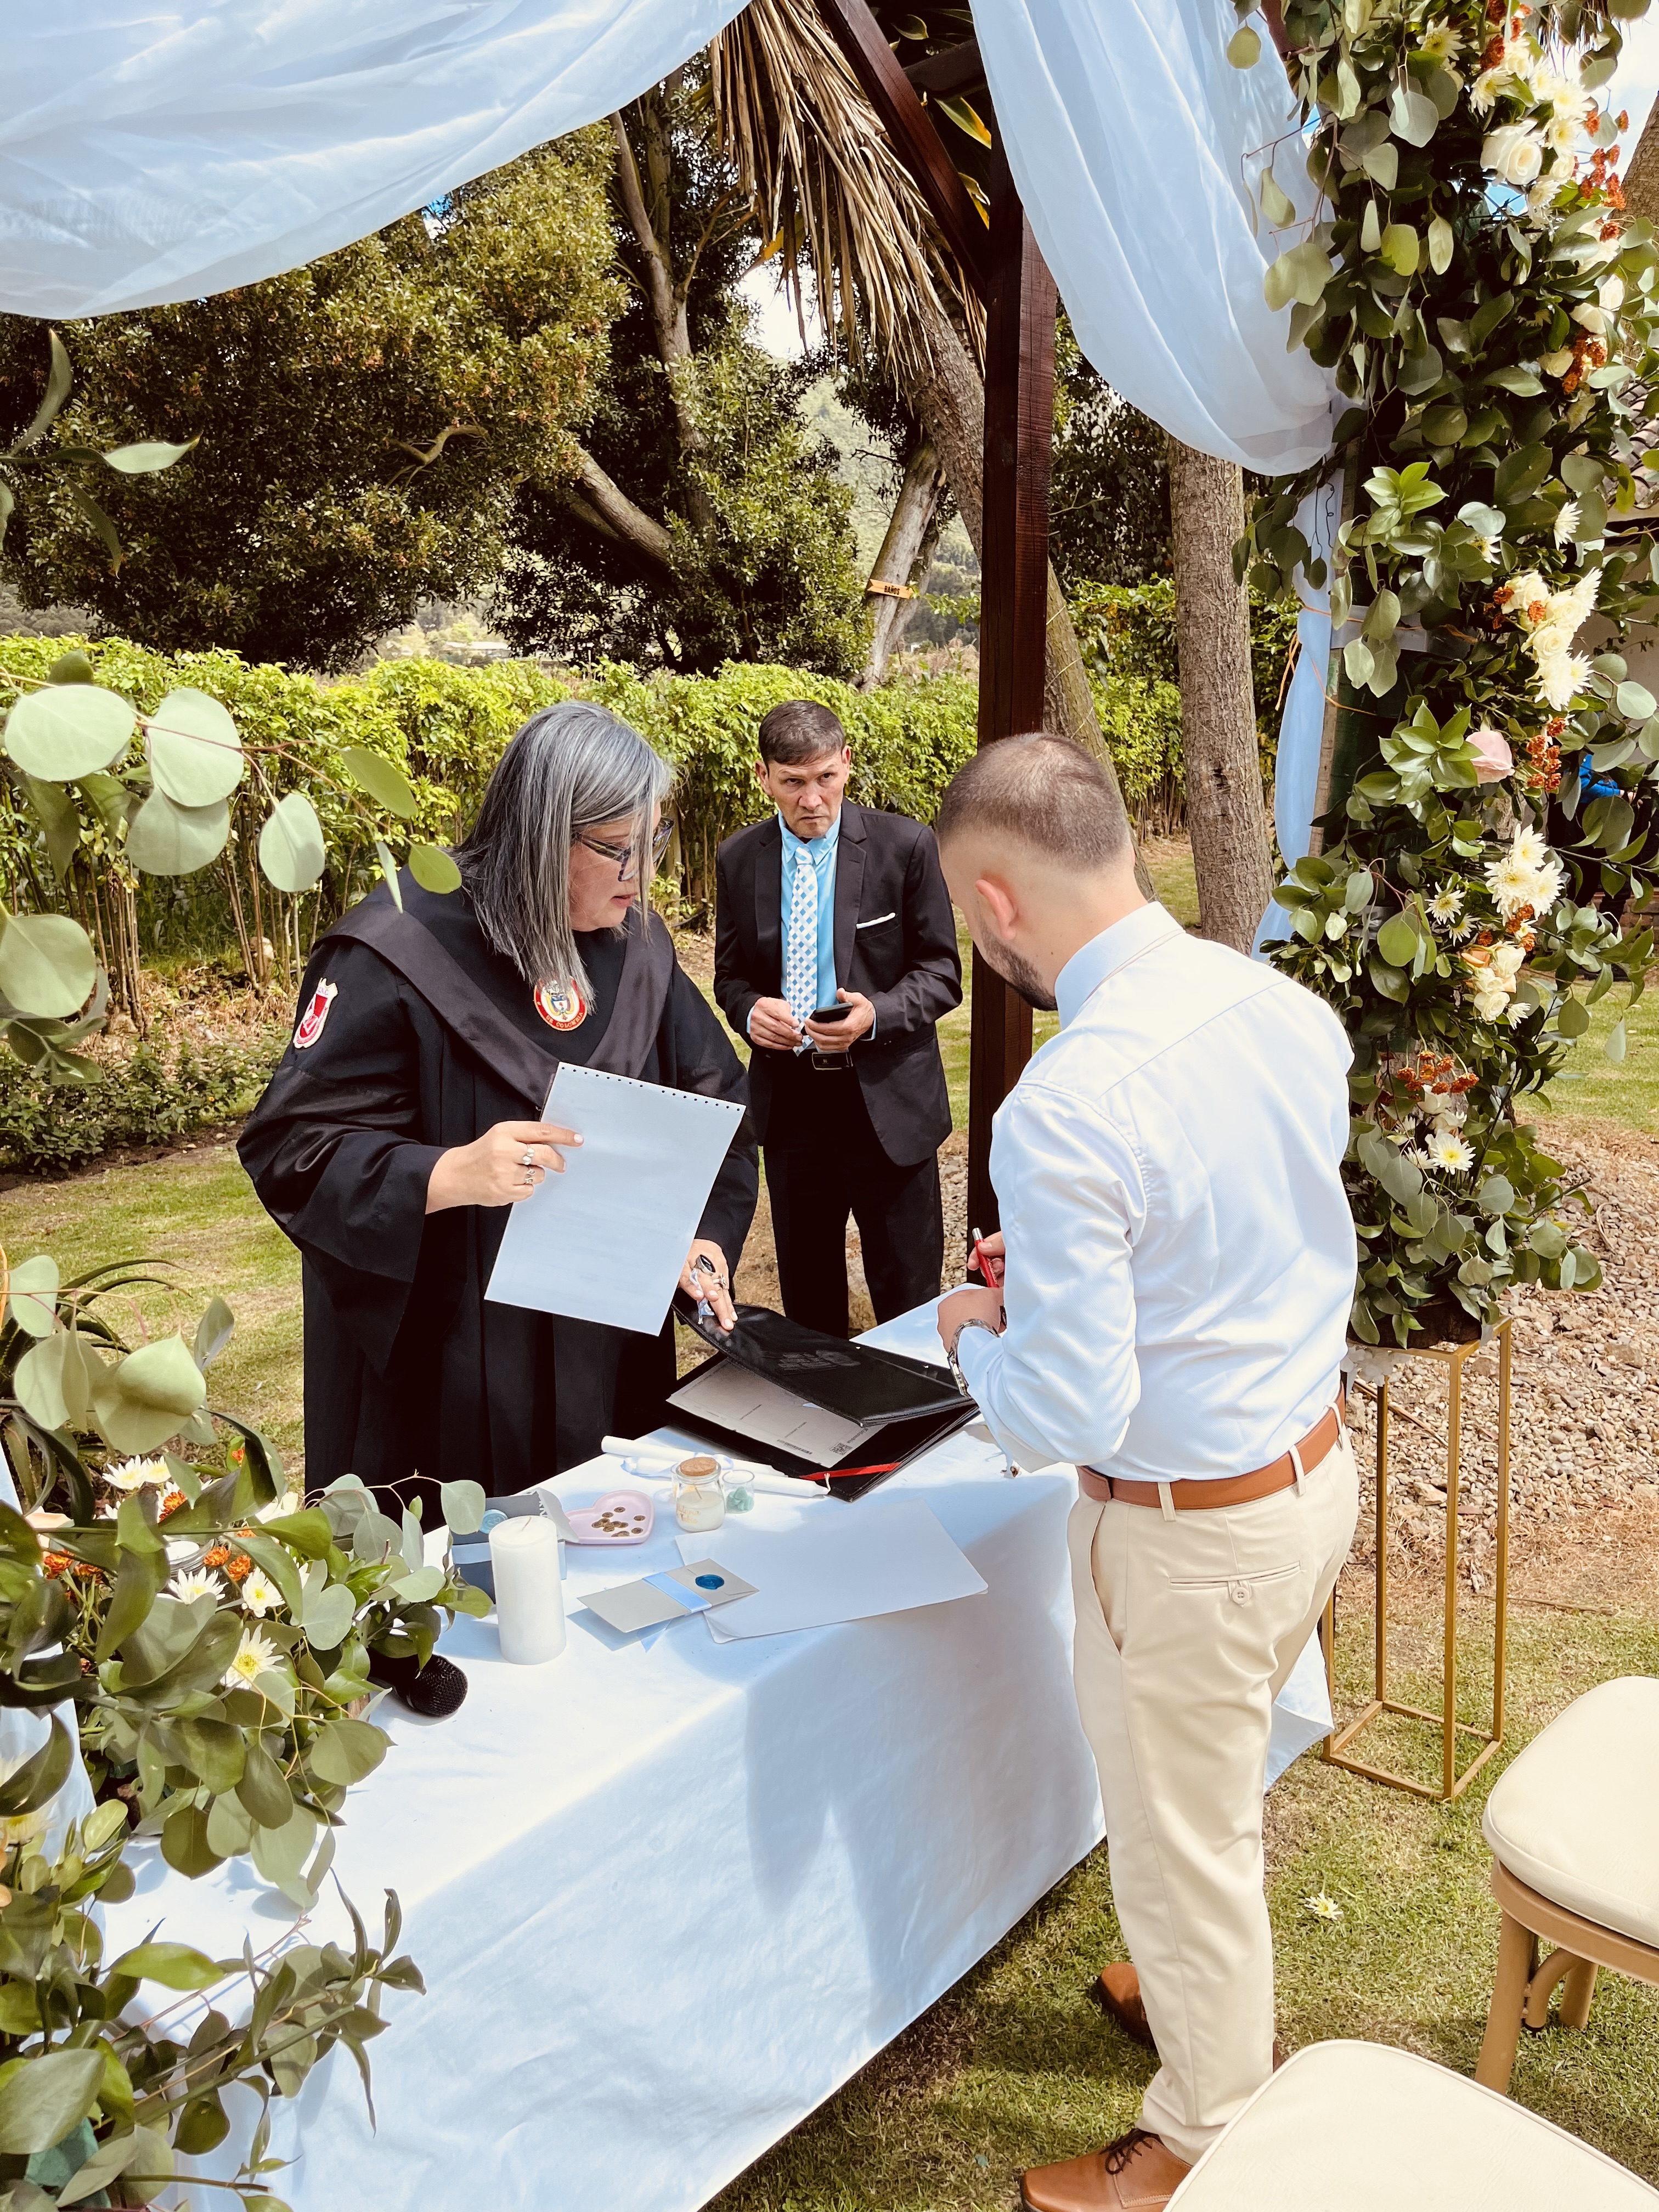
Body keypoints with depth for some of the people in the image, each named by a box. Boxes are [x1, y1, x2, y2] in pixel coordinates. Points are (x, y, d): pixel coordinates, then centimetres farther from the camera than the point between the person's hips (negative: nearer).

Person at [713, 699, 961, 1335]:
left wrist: (877, 1015, -23)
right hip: (788, 1102, 3)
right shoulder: (738, 859, 2)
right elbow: (731, 975, 11)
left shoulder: (904, 846, -8)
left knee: (909, 1299, 7)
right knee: (805, 1293, 17)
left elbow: (941, 973, -3)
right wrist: (750, 1011, -13)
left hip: (886, 1103, -3)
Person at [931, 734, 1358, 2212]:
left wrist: (976, 1338, -7)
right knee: (1221, 1792, 31)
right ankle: (1213, 1992, 57)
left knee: (1180, 1839, 17)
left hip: (1192, 1525, -8)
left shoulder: (1063, 1112, -31)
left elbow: (1068, 1419, -26)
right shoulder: (1289, 1008, -6)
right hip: (1319, 1464, 8)